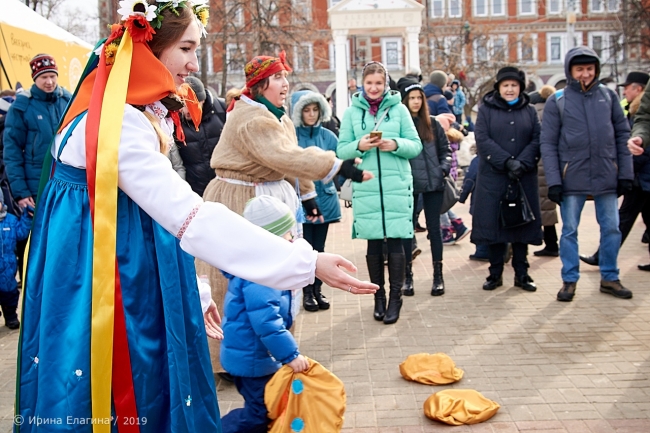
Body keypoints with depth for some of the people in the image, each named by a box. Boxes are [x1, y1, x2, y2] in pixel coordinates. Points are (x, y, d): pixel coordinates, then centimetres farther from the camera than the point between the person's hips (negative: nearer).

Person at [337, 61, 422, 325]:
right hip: (365, 187, 1)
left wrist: (396, 144, -15)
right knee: (373, 243, 8)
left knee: (395, 241, -1)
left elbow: (416, 145, 4)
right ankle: (378, 296, 22)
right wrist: (359, 146, -14)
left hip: (397, 186, -1)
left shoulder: (399, 108, 5)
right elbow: (341, 150, 5)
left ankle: (395, 298, 13)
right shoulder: (352, 112, 7)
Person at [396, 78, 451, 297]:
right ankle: (408, 277, 16)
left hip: (433, 183, 3)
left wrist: (444, 168, -2)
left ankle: (438, 275, 17)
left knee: (434, 228, 7)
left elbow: (445, 149, 13)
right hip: (408, 185, -3)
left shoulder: (432, 123, 9)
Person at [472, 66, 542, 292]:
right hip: (493, 178, -2)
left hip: (524, 178, 2)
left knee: (522, 223, 5)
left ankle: (521, 274, 15)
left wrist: (522, 163, -15)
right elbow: (482, 140, -7)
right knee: (495, 223, 1)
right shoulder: (486, 110, 5)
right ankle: (495, 273, 13)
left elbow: (536, 140, 2)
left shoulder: (529, 111, 12)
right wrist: (506, 161, -17)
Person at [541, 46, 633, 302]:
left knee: (611, 228, 8)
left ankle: (609, 278, 24)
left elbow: (622, 134, 9)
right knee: (569, 231, 5)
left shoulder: (608, 96, 7)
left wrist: (626, 173, 3)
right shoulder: (557, 101, -1)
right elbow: (548, 144, -3)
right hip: (572, 178, -2)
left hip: (607, 176, 3)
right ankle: (569, 280, 18)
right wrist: (553, 181, -9)